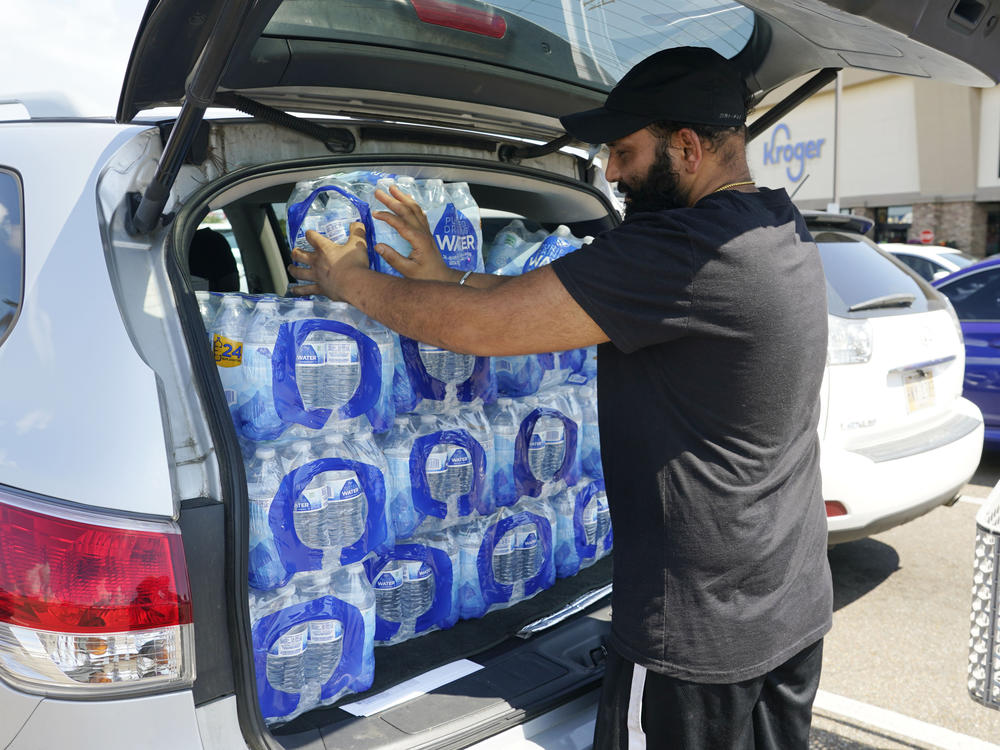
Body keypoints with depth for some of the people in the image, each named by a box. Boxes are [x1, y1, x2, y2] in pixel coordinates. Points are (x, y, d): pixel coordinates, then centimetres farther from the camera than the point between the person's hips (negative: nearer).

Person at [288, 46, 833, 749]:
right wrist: (444, 275, 7)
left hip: (698, 633, -9)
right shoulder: (784, 230, 5)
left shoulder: (685, 247, -26)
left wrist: (349, 281, -6)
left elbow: (479, 326, -22)